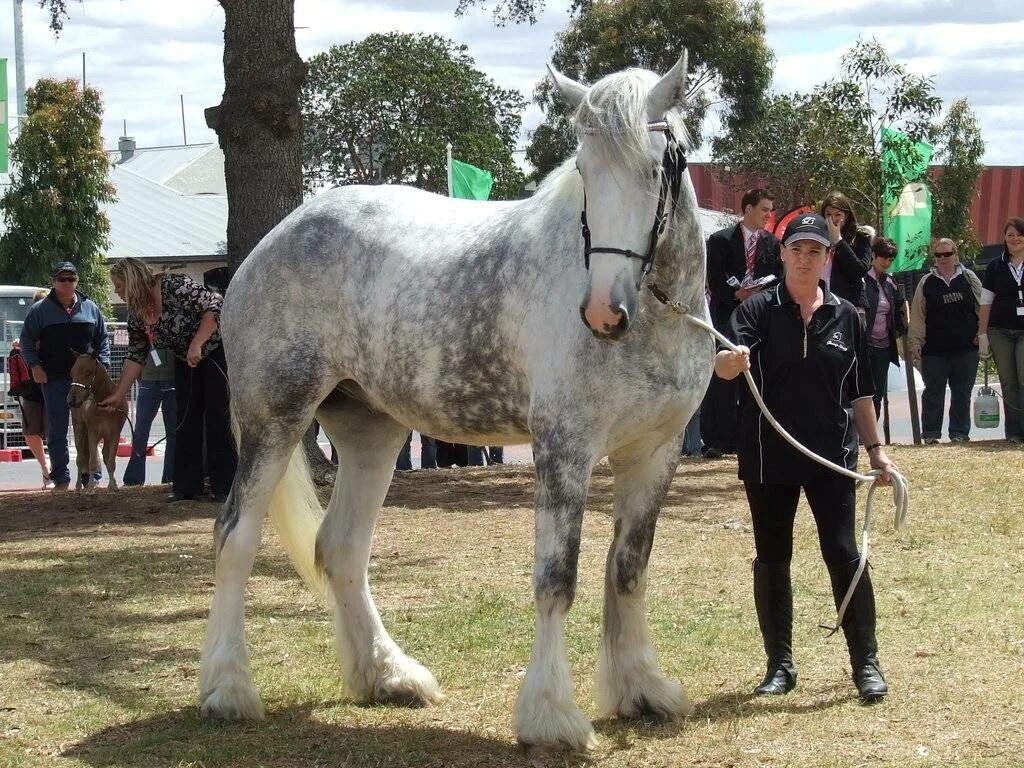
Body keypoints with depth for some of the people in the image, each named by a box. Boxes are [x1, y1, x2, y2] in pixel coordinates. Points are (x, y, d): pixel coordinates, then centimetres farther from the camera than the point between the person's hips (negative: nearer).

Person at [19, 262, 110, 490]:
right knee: (57, 431, 2)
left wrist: (102, 364, 4)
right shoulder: (40, 310, 3)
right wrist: (34, 366, -3)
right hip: (53, 379, -1)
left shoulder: (90, 308, 9)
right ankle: (61, 478, 6)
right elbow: (26, 339, 8)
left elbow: (102, 339, 16)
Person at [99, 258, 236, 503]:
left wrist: (196, 344, -29)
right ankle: (187, 486, 7)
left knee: (218, 417, -9)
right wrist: (119, 395, 3)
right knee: (186, 421, 4)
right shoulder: (137, 316, -1)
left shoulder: (174, 287, -24)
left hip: (217, 352, -8)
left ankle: (224, 488, -7)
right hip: (186, 363, 8)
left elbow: (215, 307, -27)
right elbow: (135, 356, 5)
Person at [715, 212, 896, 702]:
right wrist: (731, 361, -42)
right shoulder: (758, 311, -2)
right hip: (768, 458, 0)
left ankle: (866, 663, 6)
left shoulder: (845, 317, 5)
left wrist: (876, 449, 9)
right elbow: (724, 366, -19)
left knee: (844, 555, -3)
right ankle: (780, 665, 18)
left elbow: (859, 393, 12)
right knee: (771, 560, 7)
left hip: (831, 457, 1)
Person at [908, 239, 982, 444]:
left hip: (965, 347, 0)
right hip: (934, 348, 0)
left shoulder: (969, 278, 6)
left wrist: (981, 333, 1)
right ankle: (930, 433, 7)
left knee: (962, 392, 5)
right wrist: (915, 344, -1)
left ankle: (959, 432, 12)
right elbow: (917, 316, 5)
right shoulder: (926, 283, 6)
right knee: (933, 392, 1)